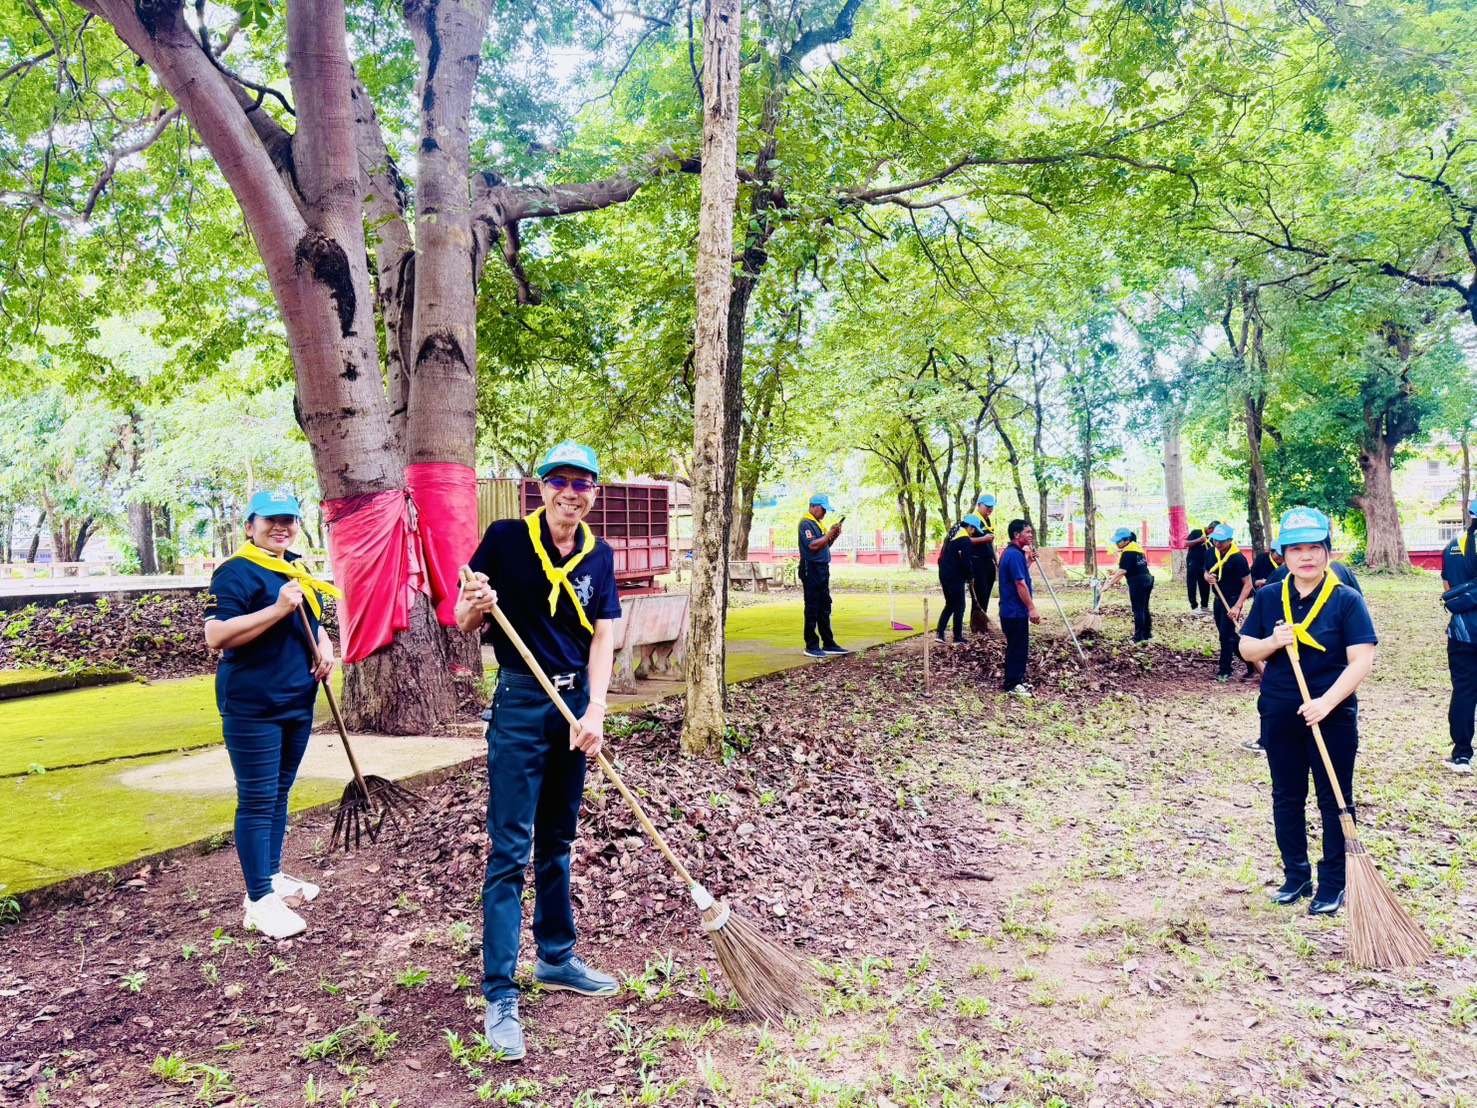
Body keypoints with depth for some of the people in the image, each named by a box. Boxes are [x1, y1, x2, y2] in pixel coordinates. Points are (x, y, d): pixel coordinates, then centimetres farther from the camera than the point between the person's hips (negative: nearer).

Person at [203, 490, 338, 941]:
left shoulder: (296, 570, 14)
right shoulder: (235, 572, -11)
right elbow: (216, 636, -22)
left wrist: (324, 646, 6)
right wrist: (278, 609, -28)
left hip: (298, 702, 8)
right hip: (252, 706, -8)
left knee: (280, 793, 18)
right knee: (257, 800, -4)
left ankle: (272, 876, 32)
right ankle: (259, 900, 3)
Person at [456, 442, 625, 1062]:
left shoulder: (598, 555, 4)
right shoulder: (505, 539, -8)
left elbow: (603, 637, -2)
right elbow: (464, 623, -3)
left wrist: (595, 712, -14)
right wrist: (476, 606, -26)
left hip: (577, 702, 5)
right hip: (521, 702, -5)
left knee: (557, 840, 17)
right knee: (510, 849, -4)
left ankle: (557, 958, 33)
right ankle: (499, 995, 4)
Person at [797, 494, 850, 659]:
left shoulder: (816, 523, 19)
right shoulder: (806, 523, -11)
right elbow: (813, 545, -23)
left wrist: (834, 536, 6)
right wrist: (830, 534, -18)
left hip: (822, 570, 10)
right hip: (812, 570, -10)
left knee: (825, 608, 12)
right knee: (812, 609, -5)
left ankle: (828, 644, 18)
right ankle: (811, 647, 0)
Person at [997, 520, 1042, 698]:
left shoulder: (1010, 552, 14)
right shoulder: (1015, 554, -19)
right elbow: (1020, 584, -23)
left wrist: (1029, 561, 17)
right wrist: (1032, 608, -22)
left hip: (1012, 610, 10)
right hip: (1016, 611, -10)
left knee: (1017, 648, 16)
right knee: (1017, 648, -3)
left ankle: (1015, 681, 24)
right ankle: (1012, 685, 3)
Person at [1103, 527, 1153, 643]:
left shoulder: (1128, 552, -14)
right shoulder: (1136, 547, 16)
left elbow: (1122, 570, -21)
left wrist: (1109, 584, -20)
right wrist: (1115, 579, 18)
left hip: (1137, 582, -10)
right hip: (1147, 579, 10)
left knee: (1138, 610, -4)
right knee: (1144, 609, 17)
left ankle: (1139, 637, -1)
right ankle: (1147, 634, 23)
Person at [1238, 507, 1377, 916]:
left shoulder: (1347, 600, -8)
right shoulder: (1269, 597, 3)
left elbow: (1361, 661, -14)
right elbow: (1246, 649, 8)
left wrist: (1326, 703, -24)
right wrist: (1272, 643, -14)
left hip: (1333, 716, -3)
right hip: (1279, 716, 4)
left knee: (1335, 801, 6)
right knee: (1286, 798, 13)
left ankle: (1333, 885, 19)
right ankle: (1296, 876, 28)